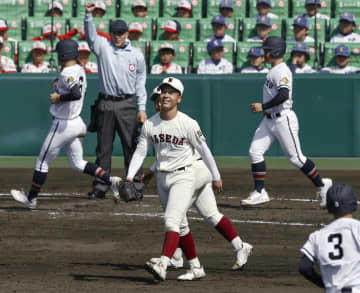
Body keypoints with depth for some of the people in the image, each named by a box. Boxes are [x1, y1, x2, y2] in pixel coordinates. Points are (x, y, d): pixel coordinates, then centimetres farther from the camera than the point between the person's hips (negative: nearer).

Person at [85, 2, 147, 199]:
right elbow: (91, 35, -11)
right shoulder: (103, 47, 6)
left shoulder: (137, 55, 7)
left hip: (126, 104, -1)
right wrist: (88, 15, -29)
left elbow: (140, 82, 10)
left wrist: (142, 108, 4)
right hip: (105, 105, 1)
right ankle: (100, 187, 9)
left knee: (131, 146, -3)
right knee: (103, 147, 4)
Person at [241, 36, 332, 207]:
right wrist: (265, 109, 18)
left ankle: (321, 185, 14)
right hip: (269, 119, 10)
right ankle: (260, 192, 1)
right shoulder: (273, 71, 15)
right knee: (255, 151, -1)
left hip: (283, 119, -10)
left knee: (295, 157, -3)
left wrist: (263, 106, -28)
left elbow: (284, 95, -29)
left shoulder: (282, 71, -16)